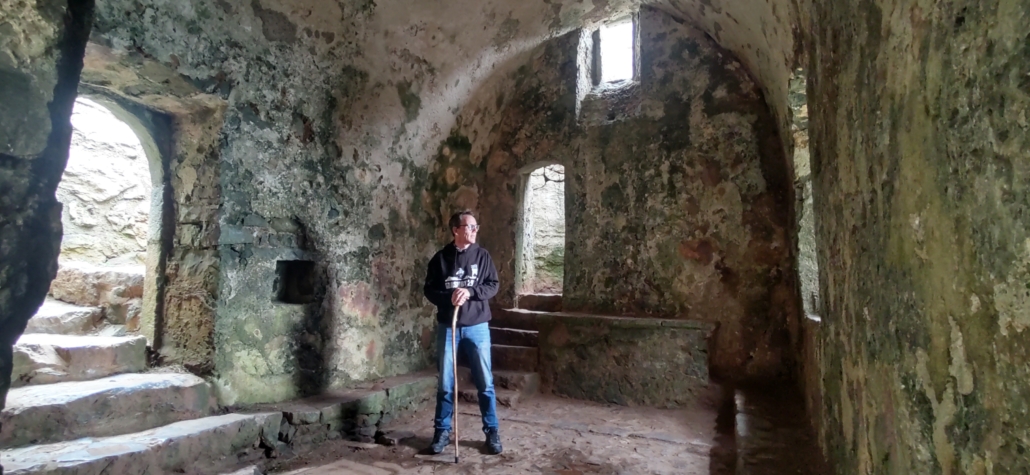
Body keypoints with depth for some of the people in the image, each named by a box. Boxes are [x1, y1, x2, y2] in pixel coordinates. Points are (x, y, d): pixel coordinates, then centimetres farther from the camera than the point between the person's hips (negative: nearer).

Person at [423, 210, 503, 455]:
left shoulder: (482, 255, 3)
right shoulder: (440, 258, 1)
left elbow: (493, 286, -1)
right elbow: (429, 290, 2)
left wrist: (470, 292, -17)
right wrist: (448, 298, -17)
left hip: (477, 327, 0)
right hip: (447, 327, 0)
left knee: (485, 382, 5)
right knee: (445, 384, 8)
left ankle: (492, 432, 19)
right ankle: (442, 431, 23)